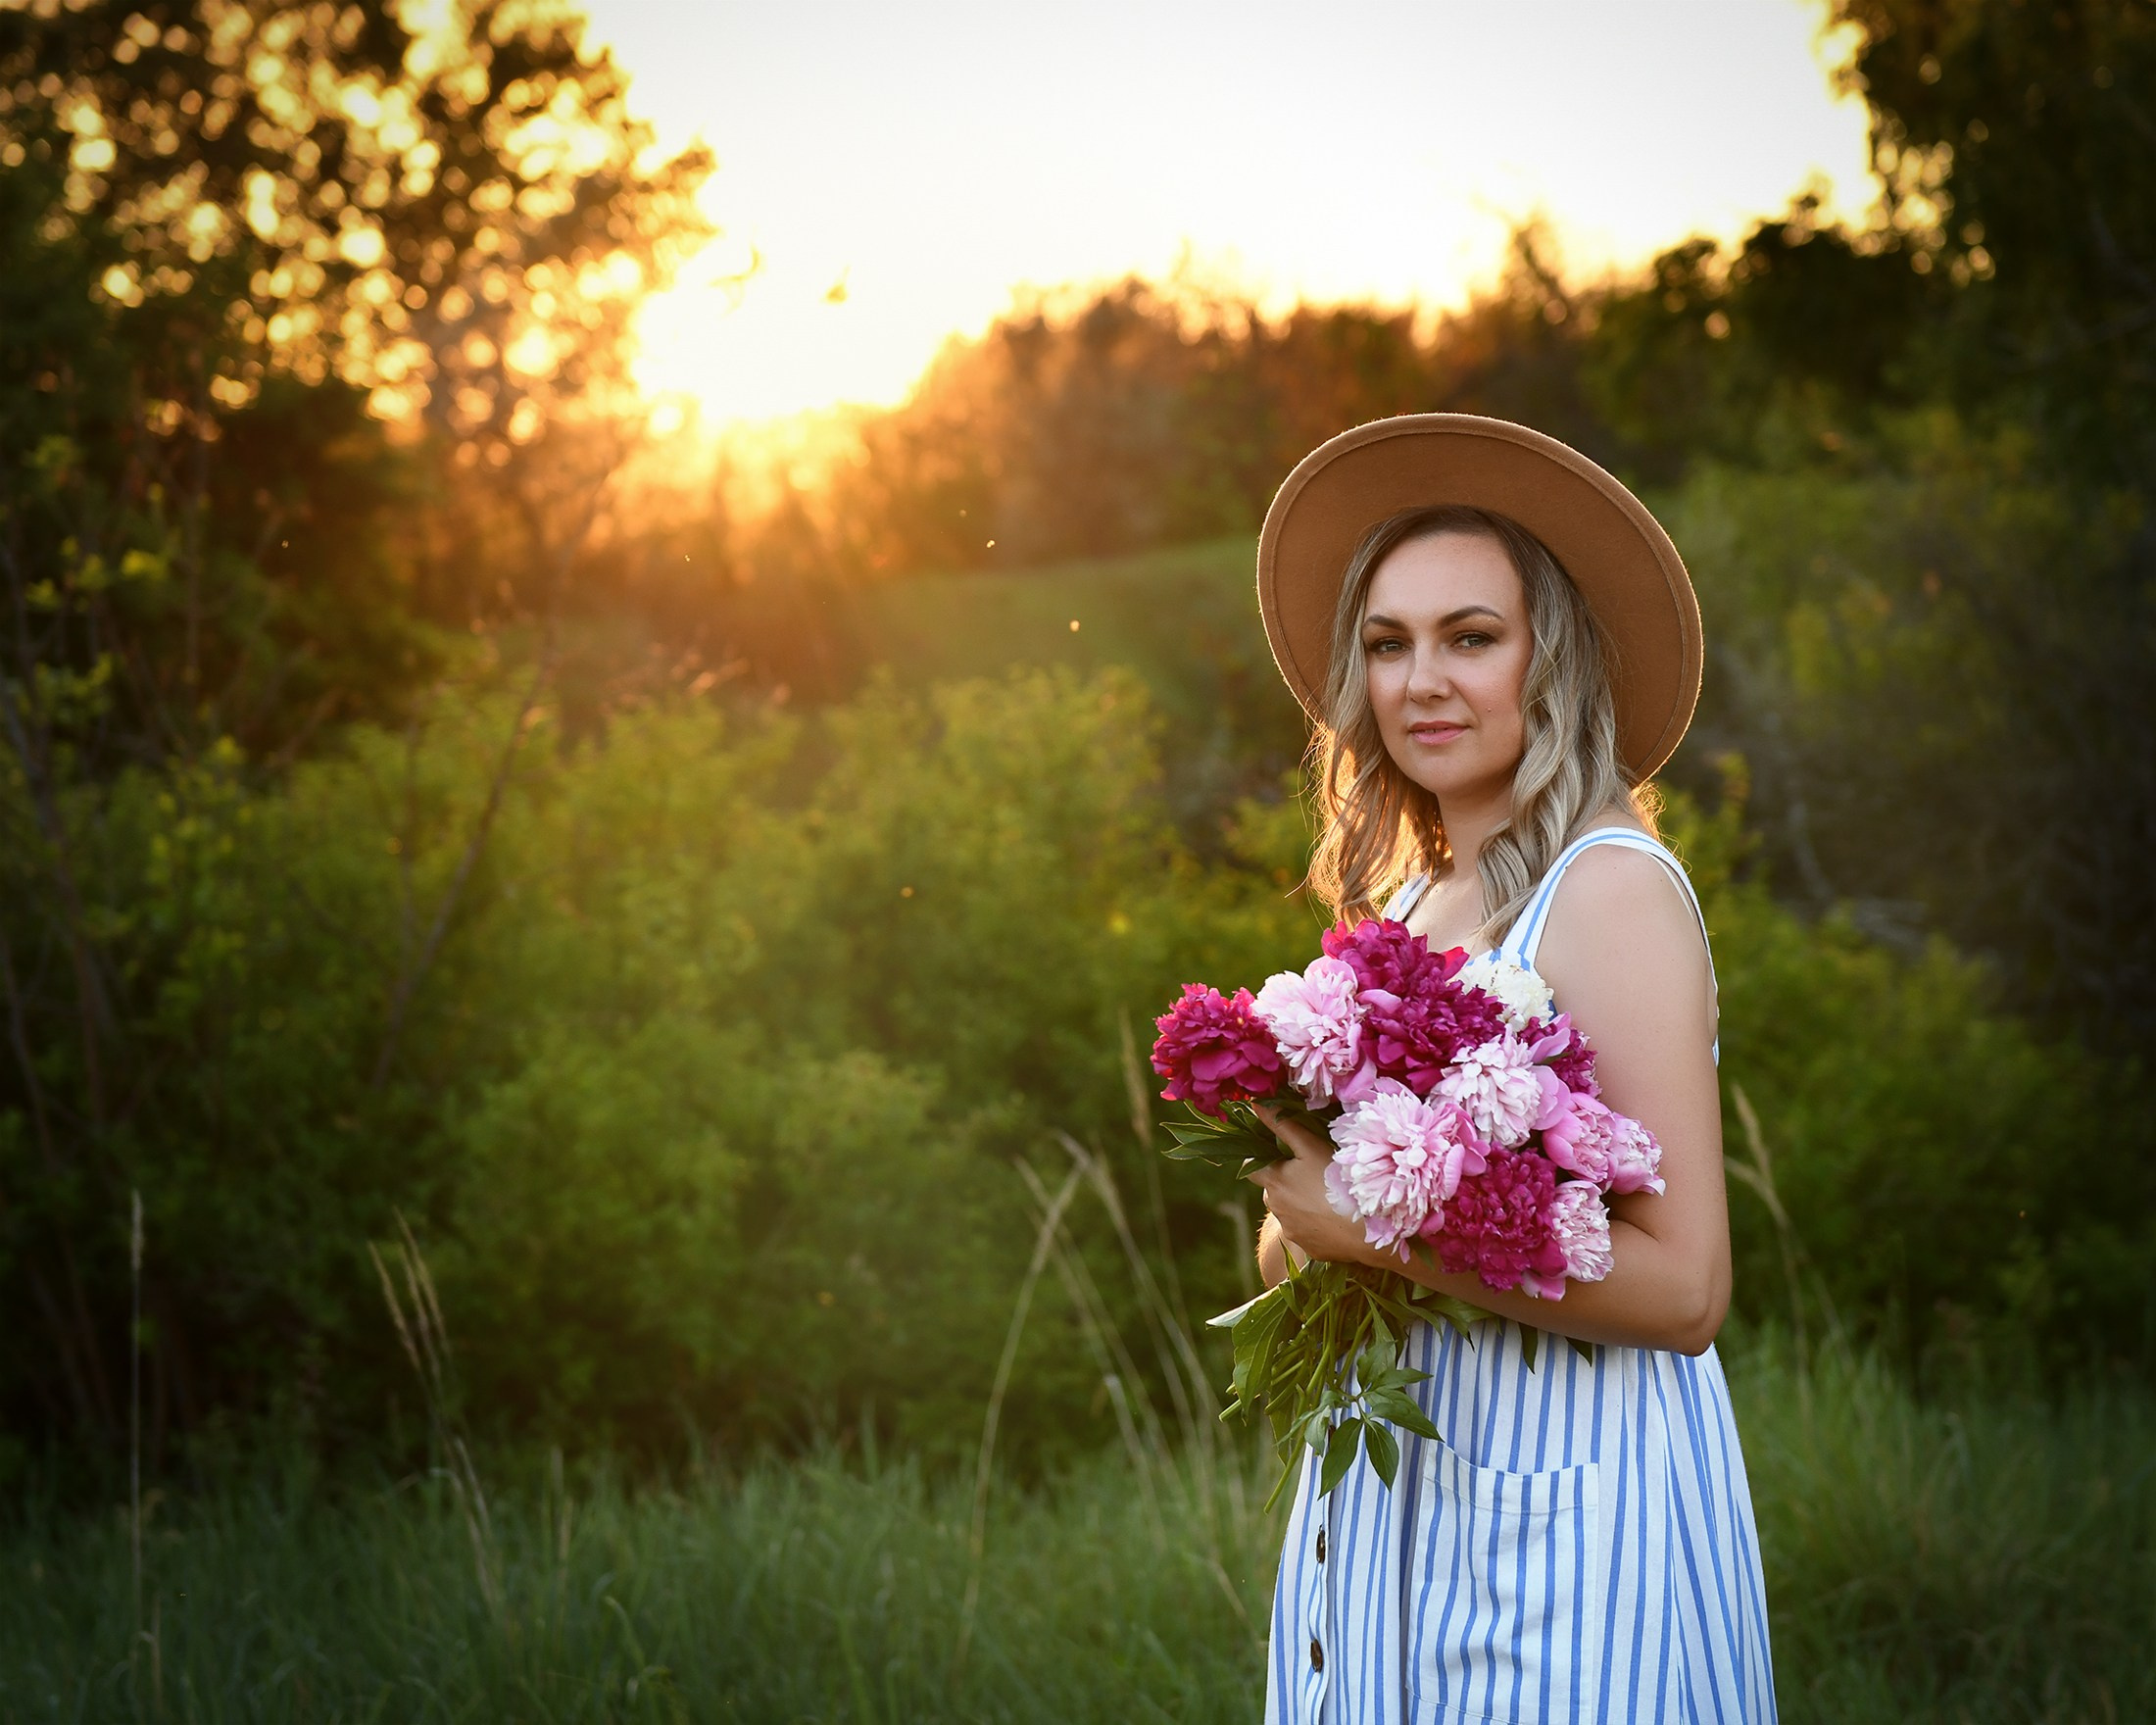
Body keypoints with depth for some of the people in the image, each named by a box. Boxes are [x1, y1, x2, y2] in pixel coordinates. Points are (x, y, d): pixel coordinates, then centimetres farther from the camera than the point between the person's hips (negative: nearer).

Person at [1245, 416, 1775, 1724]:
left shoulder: (1613, 889, -13)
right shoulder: (1404, 906, 10)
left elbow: (1682, 1288, -20)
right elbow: (1295, 1238, 18)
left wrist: (1371, 1225, -21)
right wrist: (1295, 1226, -5)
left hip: (1566, 1511, -7)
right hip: (1388, 1504, 7)